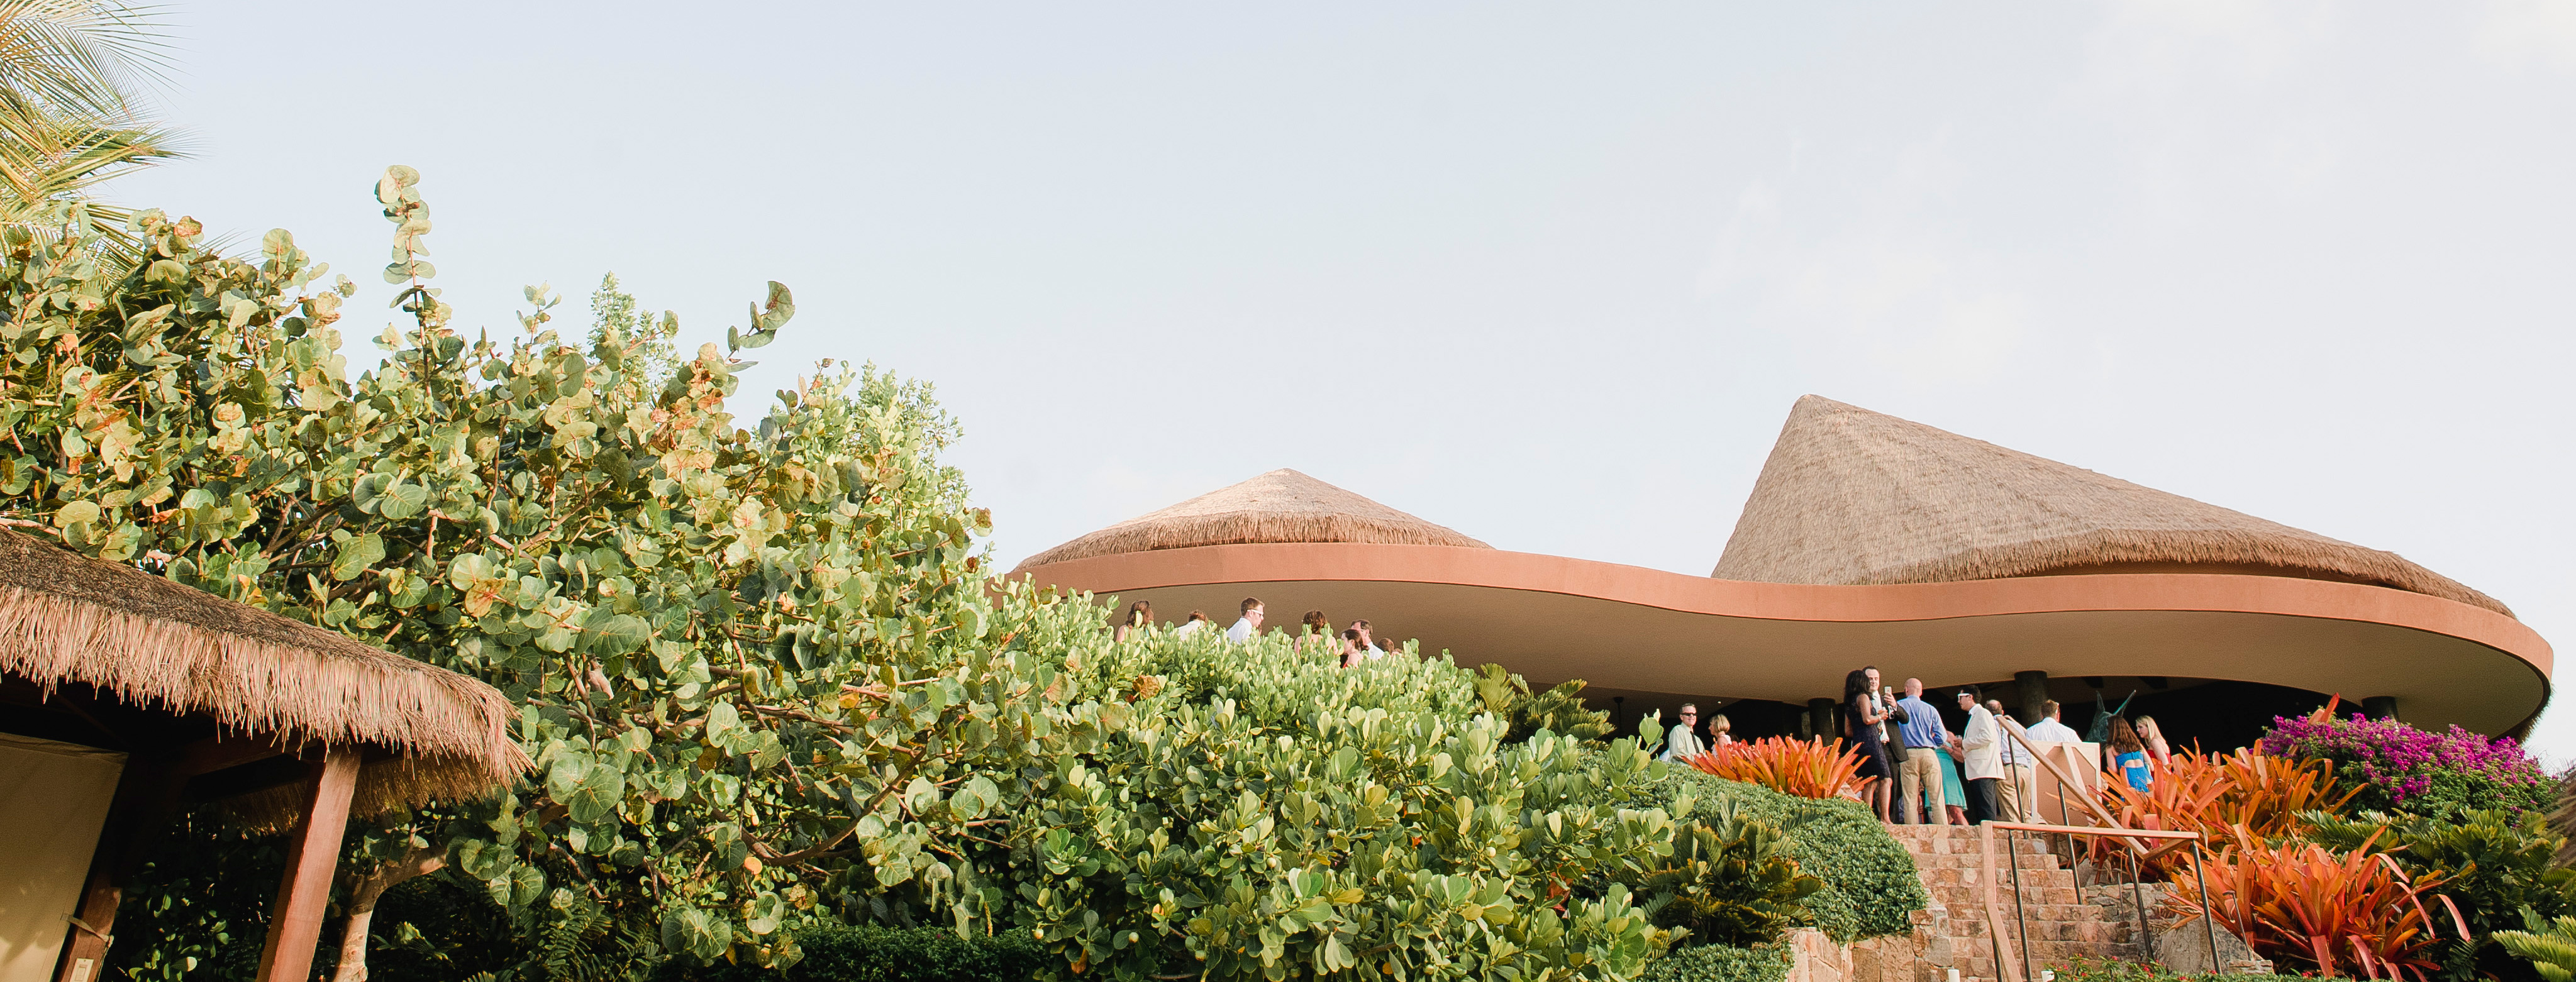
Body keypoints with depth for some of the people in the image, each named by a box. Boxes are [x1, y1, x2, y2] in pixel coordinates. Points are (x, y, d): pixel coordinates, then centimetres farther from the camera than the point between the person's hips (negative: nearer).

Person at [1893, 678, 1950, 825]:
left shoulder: (1898, 706, 5)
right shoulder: (1931, 709, 8)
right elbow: (1942, 738, 5)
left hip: (1908, 754, -1)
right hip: (1929, 754, 1)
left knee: (1910, 799, 0)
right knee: (1937, 798, 0)